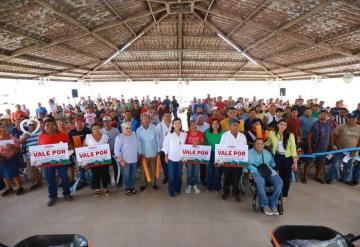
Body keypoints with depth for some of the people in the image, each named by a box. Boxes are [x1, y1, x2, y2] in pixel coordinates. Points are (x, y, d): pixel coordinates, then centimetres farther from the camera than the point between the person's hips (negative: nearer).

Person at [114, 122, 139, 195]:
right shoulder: (119, 137, -15)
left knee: (133, 175, 17)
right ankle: (127, 188, 31)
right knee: (126, 175, 11)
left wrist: (138, 155, 13)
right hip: (125, 160, -5)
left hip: (134, 159, 5)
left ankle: (132, 187, 36)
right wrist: (121, 160, -15)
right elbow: (116, 150, -13)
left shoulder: (134, 134, 1)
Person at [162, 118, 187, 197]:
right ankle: (172, 190, 23)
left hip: (181, 158, 2)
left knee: (179, 175, 15)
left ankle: (178, 189, 35)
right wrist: (166, 156, -3)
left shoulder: (184, 134, -3)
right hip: (171, 158, -2)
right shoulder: (169, 134, -8)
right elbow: (165, 146, -3)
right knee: (171, 175, 5)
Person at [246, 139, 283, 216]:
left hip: (269, 172, 4)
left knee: (279, 182, -26)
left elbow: (273, 164, 27)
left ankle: (273, 204, -15)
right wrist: (248, 173, -7)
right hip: (256, 172, -4)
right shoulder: (249, 153, 16)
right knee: (260, 182, -37)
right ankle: (264, 205, -23)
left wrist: (272, 170, 7)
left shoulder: (267, 153, 29)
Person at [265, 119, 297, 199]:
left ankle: (285, 194, 29)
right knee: (280, 175, 6)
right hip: (278, 157, 1)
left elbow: (293, 148, -10)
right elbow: (268, 143, 17)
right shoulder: (272, 133, -3)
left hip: (288, 158, -1)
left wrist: (295, 161, -12)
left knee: (287, 176, 9)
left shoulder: (290, 135, -9)